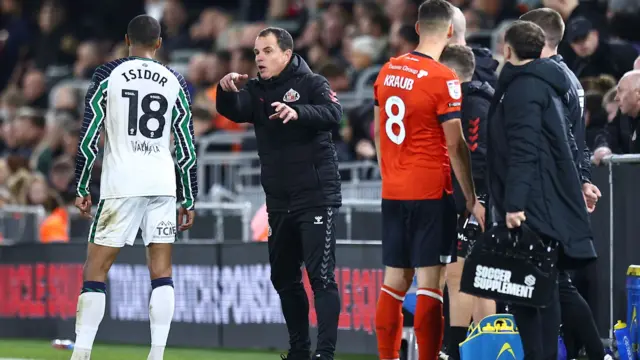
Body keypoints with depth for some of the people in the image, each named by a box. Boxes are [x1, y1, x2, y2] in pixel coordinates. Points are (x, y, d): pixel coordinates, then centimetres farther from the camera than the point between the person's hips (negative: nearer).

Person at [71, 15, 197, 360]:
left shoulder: (107, 75, 2)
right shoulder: (175, 82, 9)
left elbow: (88, 137, -2)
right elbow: (186, 149, 9)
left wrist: (82, 189, 5)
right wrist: (188, 201, 14)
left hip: (120, 185, -2)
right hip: (163, 185, 2)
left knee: (95, 270, 2)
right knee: (161, 273, 7)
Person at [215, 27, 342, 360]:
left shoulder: (311, 84, -5)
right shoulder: (255, 90, 8)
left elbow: (333, 114, -23)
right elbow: (232, 111, -9)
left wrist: (298, 112, -41)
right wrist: (226, 90, -31)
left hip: (316, 196, -6)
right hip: (278, 201, 6)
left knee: (320, 275, -12)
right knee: (283, 276, 13)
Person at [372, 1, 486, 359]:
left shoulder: (388, 71, 7)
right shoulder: (444, 80, -13)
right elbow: (455, 146, -13)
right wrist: (472, 200, -7)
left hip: (393, 193, 6)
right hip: (430, 193, -6)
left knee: (396, 280, 11)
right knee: (430, 283, -5)